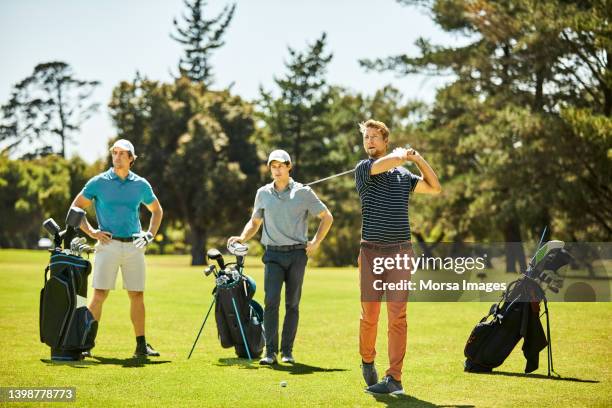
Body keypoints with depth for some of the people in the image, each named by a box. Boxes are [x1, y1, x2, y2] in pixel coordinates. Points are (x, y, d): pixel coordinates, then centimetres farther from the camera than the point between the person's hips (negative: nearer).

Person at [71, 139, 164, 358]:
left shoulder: (141, 184, 9)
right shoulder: (98, 182, 1)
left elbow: (157, 210, 23)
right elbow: (76, 207, 6)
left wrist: (150, 234, 10)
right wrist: (91, 231, -4)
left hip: (134, 246, 3)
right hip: (108, 244, -3)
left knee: (137, 295, 4)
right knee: (100, 294, -8)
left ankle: (141, 345, 10)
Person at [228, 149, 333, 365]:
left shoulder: (303, 192, 3)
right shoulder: (263, 193, 10)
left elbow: (327, 217, 9)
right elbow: (255, 222, 21)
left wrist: (316, 242, 0)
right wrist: (242, 238, 2)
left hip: (297, 253, -1)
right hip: (273, 254, 1)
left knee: (292, 304, 2)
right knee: (271, 301, -12)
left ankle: (287, 351, 9)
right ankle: (270, 352, -12)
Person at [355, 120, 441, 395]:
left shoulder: (403, 175, 17)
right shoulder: (363, 169, 3)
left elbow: (435, 188, 25)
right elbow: (387, 162, -16)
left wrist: (419, 159, 16)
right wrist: (404, 154, 5)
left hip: (401, 252, 2)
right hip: (371, 251, -2)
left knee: (397, 317, -5)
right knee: (369, 315, 1)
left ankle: (394, 378, -5)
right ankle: (367, 361, 26)